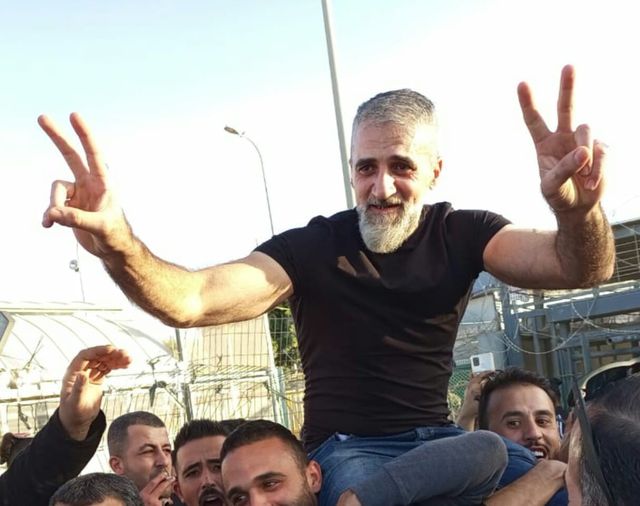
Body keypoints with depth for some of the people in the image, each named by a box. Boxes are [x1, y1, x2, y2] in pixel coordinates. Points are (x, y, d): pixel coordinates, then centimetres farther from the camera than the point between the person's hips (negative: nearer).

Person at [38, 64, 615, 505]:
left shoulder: (462, 233, -2)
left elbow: (583, 269, -20)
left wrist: (578, 210, -45)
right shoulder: (311, 247, -8)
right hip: (348, 448, -2)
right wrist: (121, 248, -45)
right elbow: (191, 300, -22)